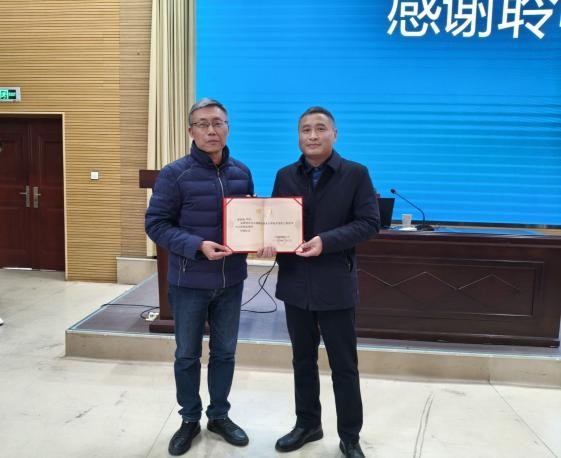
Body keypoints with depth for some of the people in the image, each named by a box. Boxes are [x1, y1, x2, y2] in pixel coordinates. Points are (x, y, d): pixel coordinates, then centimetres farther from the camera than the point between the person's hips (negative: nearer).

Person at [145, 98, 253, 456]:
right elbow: (156, 224, -11)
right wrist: (197, 246, -23)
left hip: (231, 280, 4)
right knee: (187, 355, 11)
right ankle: (190, 419, 31)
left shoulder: (242, 173, 3)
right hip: (189, 281, -3)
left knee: (225, 352, 15)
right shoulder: (175, 174, -9)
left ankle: (219, 415, 34)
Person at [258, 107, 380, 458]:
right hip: (296, 283, 4)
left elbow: (369, 223, -10)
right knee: (303, 359, 17)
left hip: (335, 285, -3)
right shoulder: (286, 176, 7)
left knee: (344, 365, 8)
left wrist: (326, 241, -22)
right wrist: (268, 241, -14)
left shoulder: (356, 174, -4)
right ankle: (307, 424, 35)